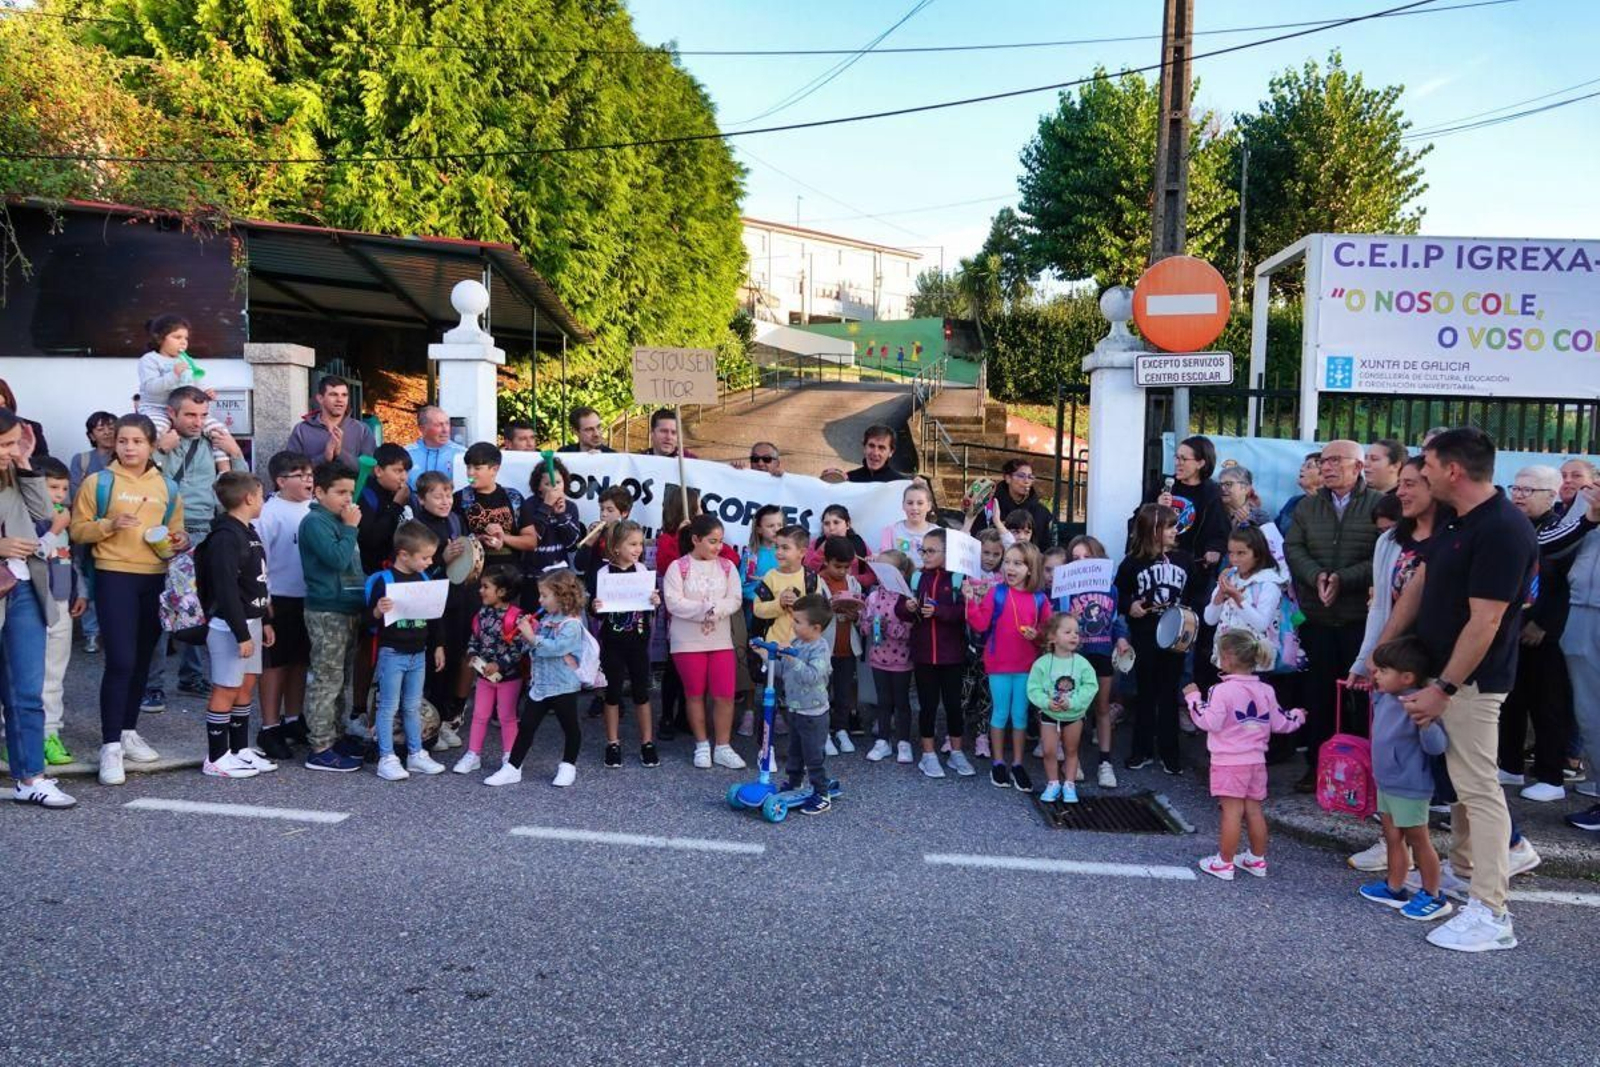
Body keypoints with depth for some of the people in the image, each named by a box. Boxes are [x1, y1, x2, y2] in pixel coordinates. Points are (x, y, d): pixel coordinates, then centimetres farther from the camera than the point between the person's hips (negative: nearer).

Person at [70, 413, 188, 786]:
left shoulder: (168, 488, 10)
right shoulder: (99, 482, -1)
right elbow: (78, 530, -1)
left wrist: (180, 541, -4)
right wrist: (109, 525, -18)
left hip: (156, 580, 4)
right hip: (115, 577, -4)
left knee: (142, 660, 13)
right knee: (120, 661, -12)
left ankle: (129, 732, 27)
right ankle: (110, 746, -7)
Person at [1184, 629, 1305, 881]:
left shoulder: (1223, 690, -16)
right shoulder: (1265, 691, 6)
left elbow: (1209, 722, -19)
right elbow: (1279, 723, 12)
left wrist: (1193, 698, -7)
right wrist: (1297, 717, 33)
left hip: (1229, 761, -7)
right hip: (1256, 761, 7)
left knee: (1232, 811, -4)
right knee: (1254, 810, 15)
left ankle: (1224, 863, 3)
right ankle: (1257, 860, 25)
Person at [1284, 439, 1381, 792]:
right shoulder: (1307, 507, 13)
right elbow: (1293, 548, 4)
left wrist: (1344, 579, -20)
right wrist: (1316, 576, -14)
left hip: (1361, 617, -4)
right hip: (1317, 617, 4)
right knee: (1319, 692, 7)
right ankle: (1316, 765, 15)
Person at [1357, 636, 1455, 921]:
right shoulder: (1384, 698, 0)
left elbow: (1437, 746, -35)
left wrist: (1423, 721, -50)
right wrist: (1374, 688, 14)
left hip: (1409, 788, -9)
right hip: (1386, 783, 9)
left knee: (1418, 840, 6)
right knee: (1392, 837, 19)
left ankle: (1433, 896, 21)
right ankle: (1394, 888, 32)